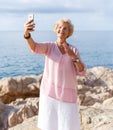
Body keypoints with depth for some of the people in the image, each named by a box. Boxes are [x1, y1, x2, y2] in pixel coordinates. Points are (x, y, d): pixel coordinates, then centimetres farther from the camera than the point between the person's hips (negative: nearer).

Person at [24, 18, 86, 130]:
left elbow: (81, 72, -1)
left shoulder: (74, 50, 6)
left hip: (67, 93, 1)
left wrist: (73, 56, -17)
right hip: (50, 92, -1)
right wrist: (27, 34, -43)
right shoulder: (49, 46, 1)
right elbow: (35, 47, -21)